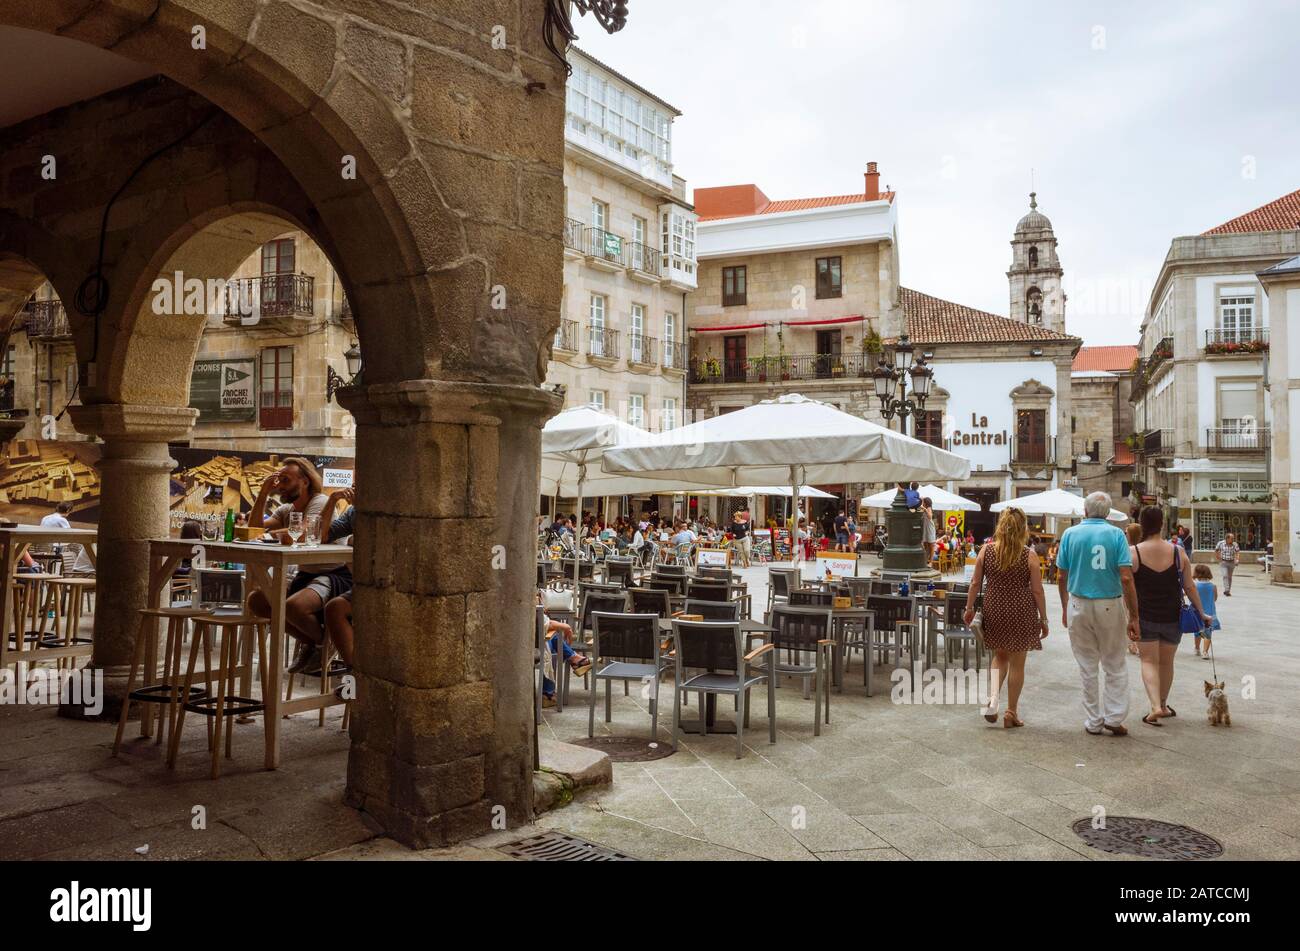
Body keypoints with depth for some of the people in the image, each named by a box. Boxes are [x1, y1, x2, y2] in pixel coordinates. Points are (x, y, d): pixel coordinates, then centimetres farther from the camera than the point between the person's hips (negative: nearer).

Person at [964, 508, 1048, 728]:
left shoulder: (986, 551, -5)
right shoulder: (1029, 555, -10)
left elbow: (975, 583, 0)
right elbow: (1037, 590, -7)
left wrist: (969, 608, 11)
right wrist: (1043, 620, 2)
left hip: (994, 610, 2)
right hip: (1021, 612, -2)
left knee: (1000, 656, 22)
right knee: (1017, 663, 10)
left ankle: (993, 697, 1)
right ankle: (1011, 713, 17)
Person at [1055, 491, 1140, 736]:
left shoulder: (1070, 534, -1)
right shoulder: (1116, 534, -6)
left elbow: (1061, 577, 1)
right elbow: (1126, 578, -12)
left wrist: (1065, 609, 14)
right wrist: (1134, 617, -8)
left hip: (1079, 604, 1)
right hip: (1110, 605, -1)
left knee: (1087, 667, 11)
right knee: (1115, 666, 13)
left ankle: (1094, 722, 17)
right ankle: (1114, 718, 8)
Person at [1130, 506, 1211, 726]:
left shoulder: (1134, 552, -11)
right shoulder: (1178, 551, -5)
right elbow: (1189, 587, 1)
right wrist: (1202, 613, 11)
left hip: (1145, 617, -2)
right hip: (1172, 617, 2)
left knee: (1149, 661, 3)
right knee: (1166, 662, 17)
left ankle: (1156, 707, -14)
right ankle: (1163, 706, 31)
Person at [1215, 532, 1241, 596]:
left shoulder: (1235, 544, -5)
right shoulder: (1221, 543, -7)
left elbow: (1238, 552, -11)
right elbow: (1216, 551, 7)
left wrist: (1237, 560, -28)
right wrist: (1219, 558, 1)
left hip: (1231, 562, 2)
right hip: (1223, 562, -2)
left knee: (1229, 577, 10)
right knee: (1225, 575, -17)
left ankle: (1228, 591, 21)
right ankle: (1226, 590, -21)